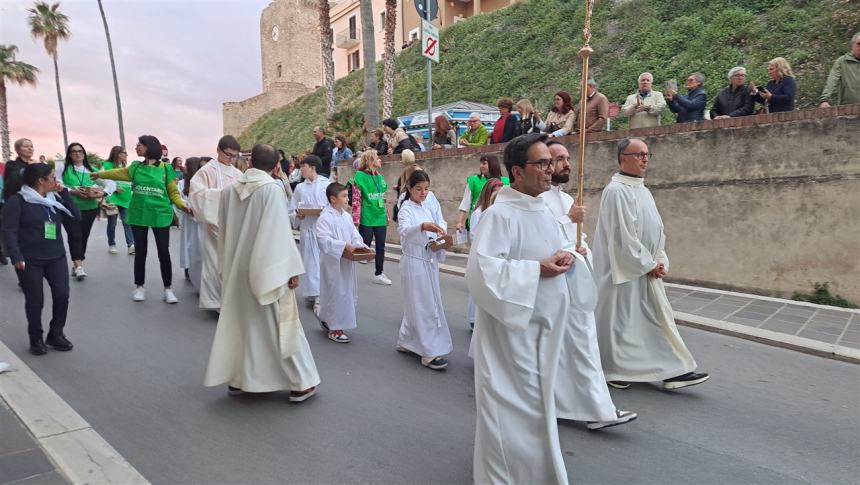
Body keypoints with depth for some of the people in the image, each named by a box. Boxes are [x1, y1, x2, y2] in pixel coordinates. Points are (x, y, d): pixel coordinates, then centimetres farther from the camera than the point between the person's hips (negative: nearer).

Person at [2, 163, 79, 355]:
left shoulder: (54, 198, 11)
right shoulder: (17, 201, -7)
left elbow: (76, 215, 4)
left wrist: (63, 192, -2)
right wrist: (16, 257, -21)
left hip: (56, 258, 5)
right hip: (30, 260, -5)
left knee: (62, 295, -1)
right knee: (35, 301, 3)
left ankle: (56, 334, 17)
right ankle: (36, 339, 21)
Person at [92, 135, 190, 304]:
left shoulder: (166, 168, -2)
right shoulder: (135, 167, 6)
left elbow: (173, 192, 0)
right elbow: (118, 173, 24)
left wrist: (181, 205, -15)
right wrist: (100, 174, 35)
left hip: (160, 215, -3)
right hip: (138, 215, 3)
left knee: (164, 252, -1)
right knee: (140, 252, 8)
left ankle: (168, 289, 8)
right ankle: (139, 286, 22)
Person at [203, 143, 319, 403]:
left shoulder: (229, 190, 2)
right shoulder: (272, 189, -16)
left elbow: (224, 231, 10)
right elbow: (280, 234, -18)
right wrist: (291, 269, -13)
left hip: (236, 268, 5)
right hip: (265, 269, -5)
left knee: (239, 321, 17)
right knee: (279, 323, 2)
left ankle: (237, 378, 24)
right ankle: (300, 383, 9)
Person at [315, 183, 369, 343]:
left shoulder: (347, 216, 8)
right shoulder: (325, 218, -15)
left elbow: (354, 234, 11)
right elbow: (323, 239, -24)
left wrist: (359, 246, -9)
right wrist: (344, 245, -29)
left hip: (346, 262, 8)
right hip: (332, 262, -8)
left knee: (347, 292, 15)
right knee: (335, 293, -2)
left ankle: (327, 320, 34)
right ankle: (334, 328, 12)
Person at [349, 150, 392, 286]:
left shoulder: (380, 177, 11)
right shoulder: (359, 176, -9)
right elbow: (356, 199, -12)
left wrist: (387, 216, 17)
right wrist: (356, 219, -16)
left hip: (380, 218, 6)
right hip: (367, 219, -6)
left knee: (381, 247, 10)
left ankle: (379, 274, 22)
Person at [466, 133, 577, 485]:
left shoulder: (542, 210, 9)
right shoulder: (499, 214, -19)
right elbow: (482, 270, -26)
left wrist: (565, 256, -3)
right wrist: (536, 270, -23)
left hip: (541, 325, 9)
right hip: (511, 328, -9)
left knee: (534, 403, 21)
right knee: (514, 406, 2)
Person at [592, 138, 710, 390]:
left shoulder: (643, 190, 14)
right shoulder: (616, 190, -15)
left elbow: (656, 229, 17)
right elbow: (622, 234, -20)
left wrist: (660, 261, 4)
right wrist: (648, 264, -14)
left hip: (647, 270, 9)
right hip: (624, 270, -9)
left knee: (659, 317, 10)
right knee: (619, 320, 2)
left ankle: (672, 371, 19)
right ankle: (613, 370, 17)